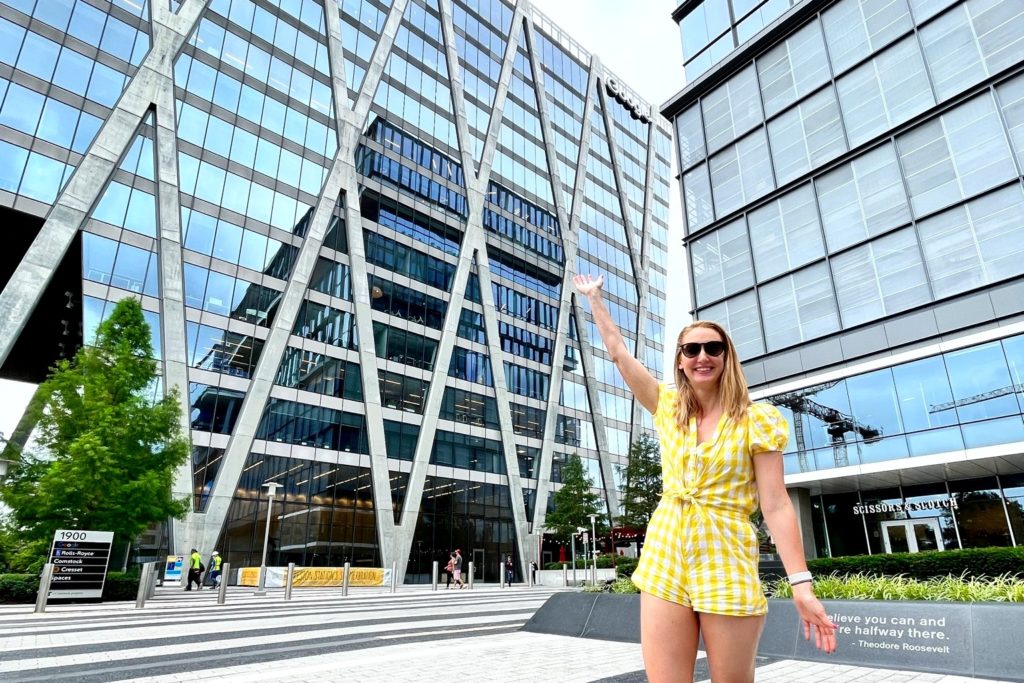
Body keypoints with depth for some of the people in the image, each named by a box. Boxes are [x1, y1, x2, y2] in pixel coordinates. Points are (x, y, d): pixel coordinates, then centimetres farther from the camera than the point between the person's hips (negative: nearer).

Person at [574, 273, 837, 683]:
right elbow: (617, 351, 11)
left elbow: (775, 504, -6)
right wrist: (594, 298, 18)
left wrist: (801, 584, -12)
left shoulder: (756, 419, -2)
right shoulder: (668, 407, 7)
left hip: (726, 561, -3)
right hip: (664, 558, 3)